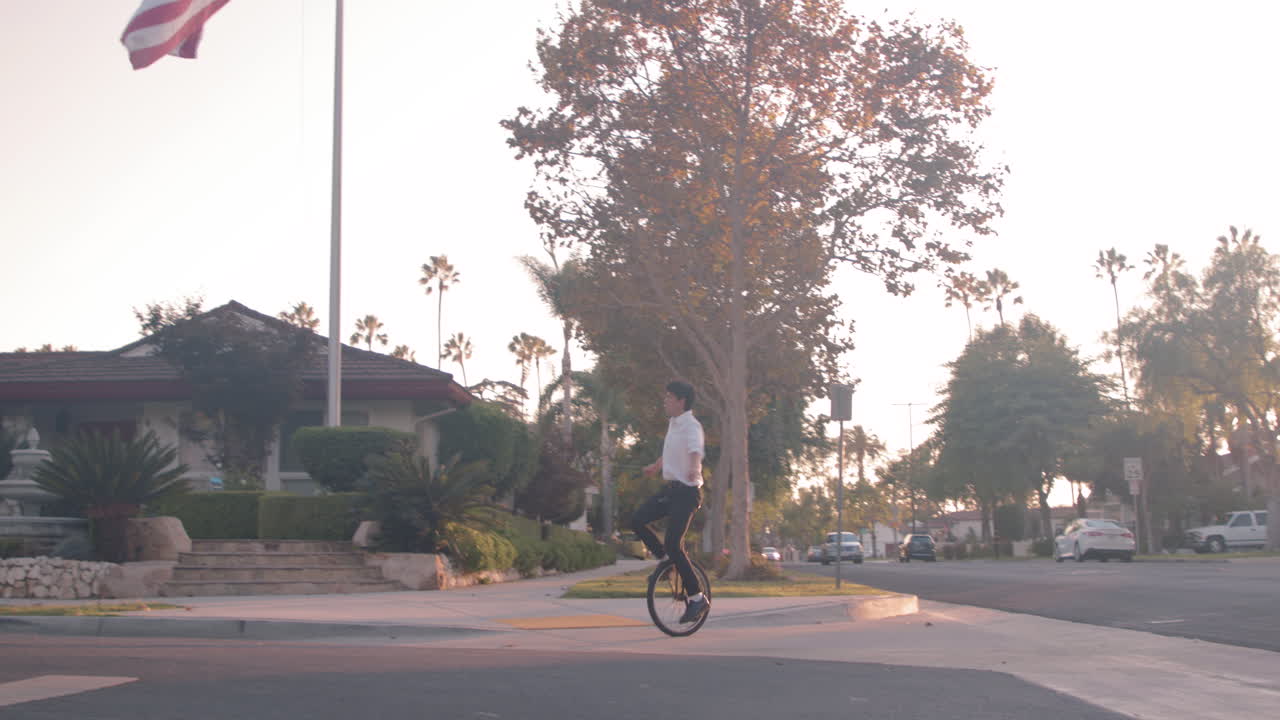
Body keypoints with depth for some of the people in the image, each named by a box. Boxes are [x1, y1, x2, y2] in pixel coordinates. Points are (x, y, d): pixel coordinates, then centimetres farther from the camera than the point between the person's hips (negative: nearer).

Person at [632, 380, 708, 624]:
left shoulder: (690, 425, -16)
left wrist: (694, 468, -59)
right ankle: (666, 560, 17)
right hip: (670, 488, 9)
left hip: (686, 491, -9)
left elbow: (696, 449, -38)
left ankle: (697, 598, -3)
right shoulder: (673, 423, 12)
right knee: (637, 521, -2)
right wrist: (657, 466, 50)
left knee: (673, 544, -14)